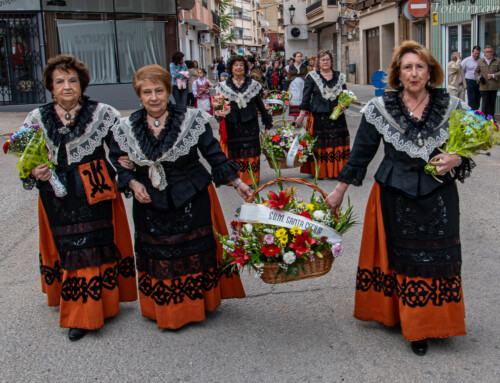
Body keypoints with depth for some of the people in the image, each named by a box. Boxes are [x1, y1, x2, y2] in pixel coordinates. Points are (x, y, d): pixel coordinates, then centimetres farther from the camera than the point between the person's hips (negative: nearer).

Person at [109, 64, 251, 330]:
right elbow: (118, 164, 9)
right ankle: (164, 311, 28)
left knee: (196, 254, 7)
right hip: (150, 207, 2)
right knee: (157, 258, 9)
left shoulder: (192, 120, -7)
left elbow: (214, 156, -5)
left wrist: (237, 183, -12)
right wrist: (133, 183, -8)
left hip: (192, 204, -2)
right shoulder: (127, 129, 0)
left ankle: (199, 303, 27)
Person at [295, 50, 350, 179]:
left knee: (337, 143, 1)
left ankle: (337, 171, 11)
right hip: (318, 116, -2)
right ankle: (319, 171, 7)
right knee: (318, 144, -3)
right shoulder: (312, 77, 4)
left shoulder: (339, 76, 12)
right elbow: (306, 96, 1)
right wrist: (302, 114, -5)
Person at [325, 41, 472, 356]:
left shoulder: (452, 107, 1)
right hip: (394, 196, -1)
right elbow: (361, 152, 3)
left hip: (438, 197, 1)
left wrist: (456, 159, -13)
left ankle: (426, 324, 24)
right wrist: (340, 191, 3)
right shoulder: (380, 108, -3)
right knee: (397, 255, 7)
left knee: (435, 259, 5)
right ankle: (396, 313, 26)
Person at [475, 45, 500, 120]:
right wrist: (479, 77, -4)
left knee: (492, 103, 7)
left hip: (494, 86, 1)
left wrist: (493, 75, -12)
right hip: (484, 86, -1)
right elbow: (476, 72, 15)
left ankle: (491, 118, 15)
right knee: (485, 103, -5)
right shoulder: (480, 61, 10)